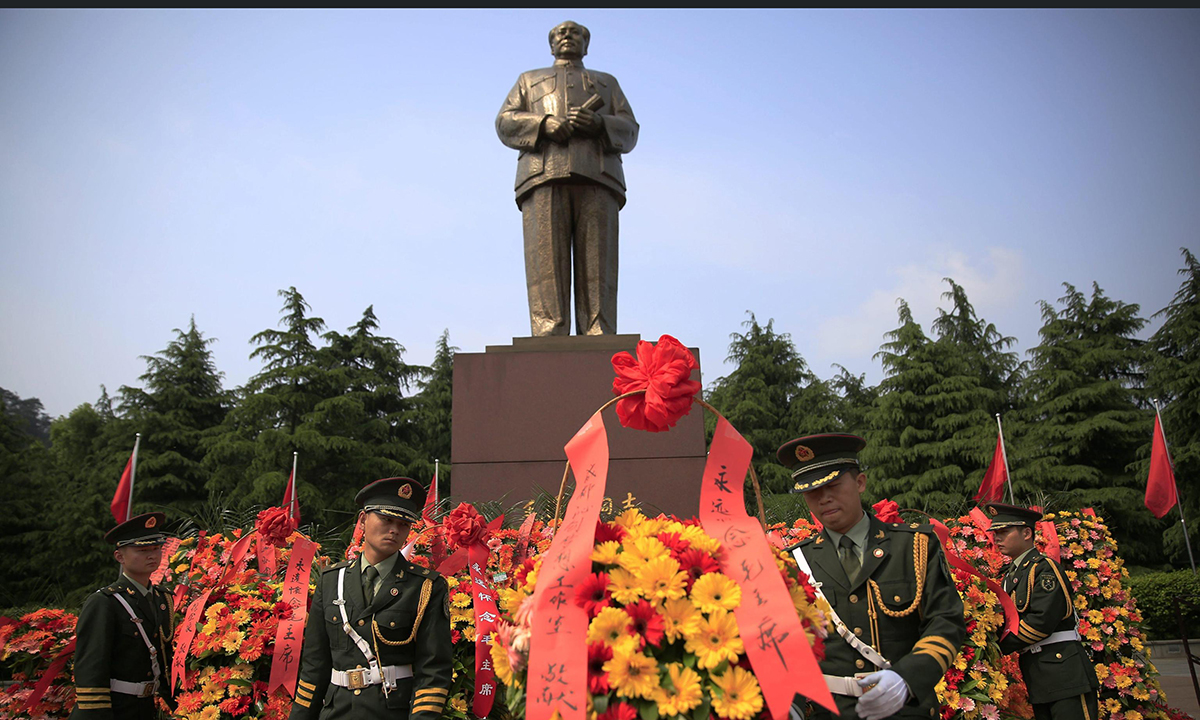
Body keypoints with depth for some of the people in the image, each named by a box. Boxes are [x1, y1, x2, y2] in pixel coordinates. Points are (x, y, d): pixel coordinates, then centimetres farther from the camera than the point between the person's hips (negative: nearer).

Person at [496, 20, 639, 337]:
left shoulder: (607, 82, 34)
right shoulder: (529, 80, 34)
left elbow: (629, 132, 18)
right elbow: (505, 123, 16)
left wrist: (598, 123, -5)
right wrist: (545, 124, -5)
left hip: (596, 178, 1)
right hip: (543, 177, 0)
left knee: (597, 267, -14)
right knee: (546, 264, -16)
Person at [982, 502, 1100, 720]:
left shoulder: (1044, 568, -9)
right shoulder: (1011, 576, 17)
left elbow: (1041, 622, -19)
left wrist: (1000, 645, -13)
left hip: (1064, 673, -8)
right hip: (1037, 679, 8)